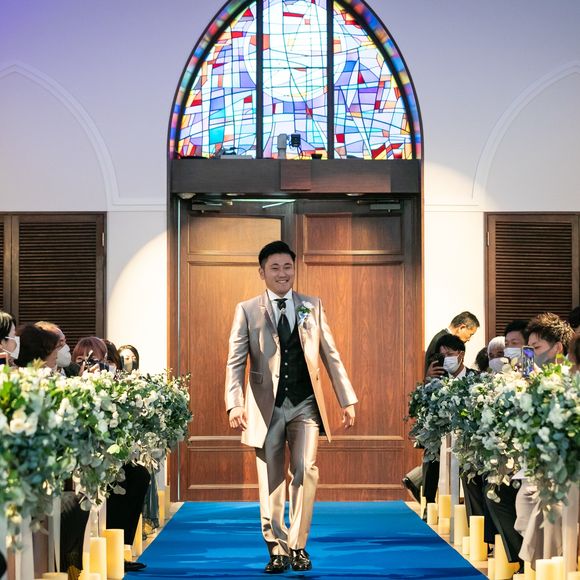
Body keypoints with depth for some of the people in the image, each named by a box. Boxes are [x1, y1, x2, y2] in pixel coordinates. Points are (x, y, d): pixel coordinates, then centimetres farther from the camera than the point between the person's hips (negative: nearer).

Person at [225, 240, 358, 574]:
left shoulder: (312, 306, 9)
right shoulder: (248, 310, 4)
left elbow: (331, 355, 9)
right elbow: (236, 361, 0)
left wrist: (347, 400, 5)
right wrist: (235, 404, -13)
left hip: (305, 404, 1)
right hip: (266, 406, -1)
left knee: (305, 471, -12)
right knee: (271, 482, 3)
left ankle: (298, 546, -3)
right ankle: (277, 549, 11)